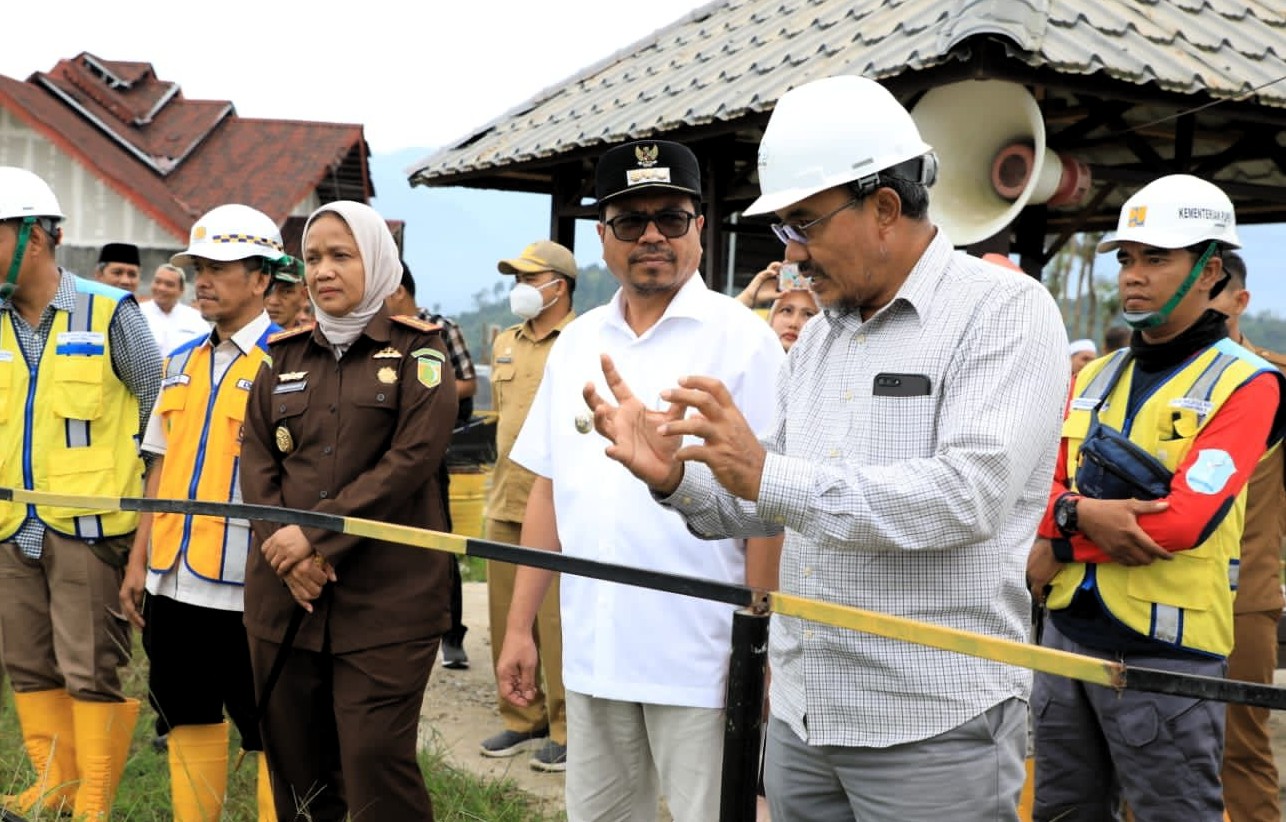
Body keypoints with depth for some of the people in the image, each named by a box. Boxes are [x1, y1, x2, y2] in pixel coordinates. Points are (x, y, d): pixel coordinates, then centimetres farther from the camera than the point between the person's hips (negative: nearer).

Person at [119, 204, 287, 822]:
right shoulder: (180, 363, 13)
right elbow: (163, 469, 16)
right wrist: (139, 561, 12)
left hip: (246, 584, -7)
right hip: (172, 579, 7)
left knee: (268, 730, 2)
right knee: (187, 719, 15)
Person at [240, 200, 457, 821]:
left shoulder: (417, 350, 0)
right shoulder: (284, 355, 13)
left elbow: (412, 459, -11)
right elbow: (257, 458, 7)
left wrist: (316, 533, -15)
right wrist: (284, 547, -10)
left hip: (386, 596, -4)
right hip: (284, 590, 5)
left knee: (375, 764, -7)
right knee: (295, 764, 10)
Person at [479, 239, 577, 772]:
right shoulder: (504, 343, 15)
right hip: (505, 502, 7)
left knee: (557, 620, -3)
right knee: (506, 616, 12)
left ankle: (566, 728, 10)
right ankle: (521, 719, 25)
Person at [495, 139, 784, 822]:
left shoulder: (741, 338, -7)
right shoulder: (576, 342, 9)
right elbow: (548, 489, 12)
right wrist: (520, 625, 10)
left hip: (701, 660, -5)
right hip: (592, 654, 6)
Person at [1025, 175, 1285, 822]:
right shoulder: (1095, 377, 12)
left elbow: (1184, 520, -19)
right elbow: (1047, 484, 6)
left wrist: (1061, 543, -11)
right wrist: (1080, 513, -17)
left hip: (1164, 651, -6)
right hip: (1065, 632, 6)